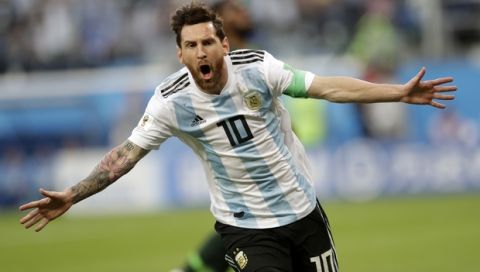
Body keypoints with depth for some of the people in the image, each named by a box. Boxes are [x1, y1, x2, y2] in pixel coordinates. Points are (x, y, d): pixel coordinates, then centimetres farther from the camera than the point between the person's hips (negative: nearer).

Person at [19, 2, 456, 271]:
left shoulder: (257, 68, -13)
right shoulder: (172, 102, -13)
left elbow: (328, 87, -13)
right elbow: (127, 154, -9)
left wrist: (400, 93, -17)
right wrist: (72, 196, -17)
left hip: (302, 208, 2)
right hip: (245, 227, -2)